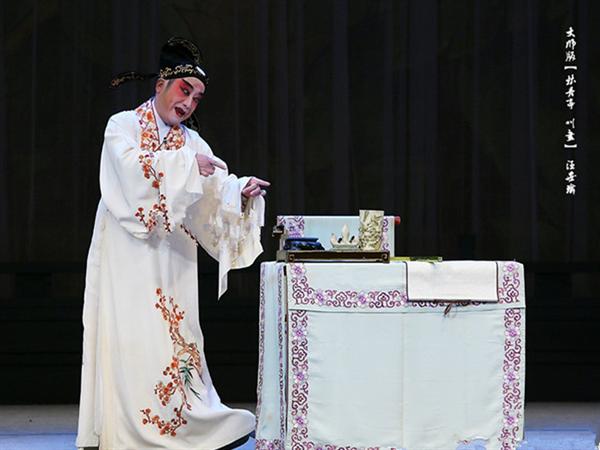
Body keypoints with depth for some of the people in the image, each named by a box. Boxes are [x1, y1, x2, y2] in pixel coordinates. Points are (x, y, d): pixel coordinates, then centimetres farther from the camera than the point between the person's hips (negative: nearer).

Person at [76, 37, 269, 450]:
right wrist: (187, 164, -18)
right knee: (133, 341, -8)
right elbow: (133, 169, -19)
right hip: (129, 257, -5)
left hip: (172, 259, 5)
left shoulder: (191, 142, 15)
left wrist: (241, 189, -16)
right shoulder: (123, 126, 1)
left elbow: (217, 189, 4)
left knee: (175, 342, 2)